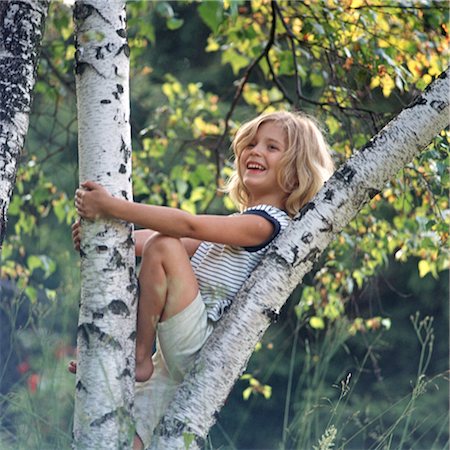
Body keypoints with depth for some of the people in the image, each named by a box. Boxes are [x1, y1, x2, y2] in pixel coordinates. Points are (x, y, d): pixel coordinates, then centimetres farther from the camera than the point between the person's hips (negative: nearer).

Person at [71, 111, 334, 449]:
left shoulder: (267, 223, -8)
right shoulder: (238, 226, 22)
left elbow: (189, 225, -21)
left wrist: (112, 206, -23)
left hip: (200, 344, -9)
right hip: (173, 363, 9)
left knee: (164, 248, -23)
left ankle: (138, 357, -16)